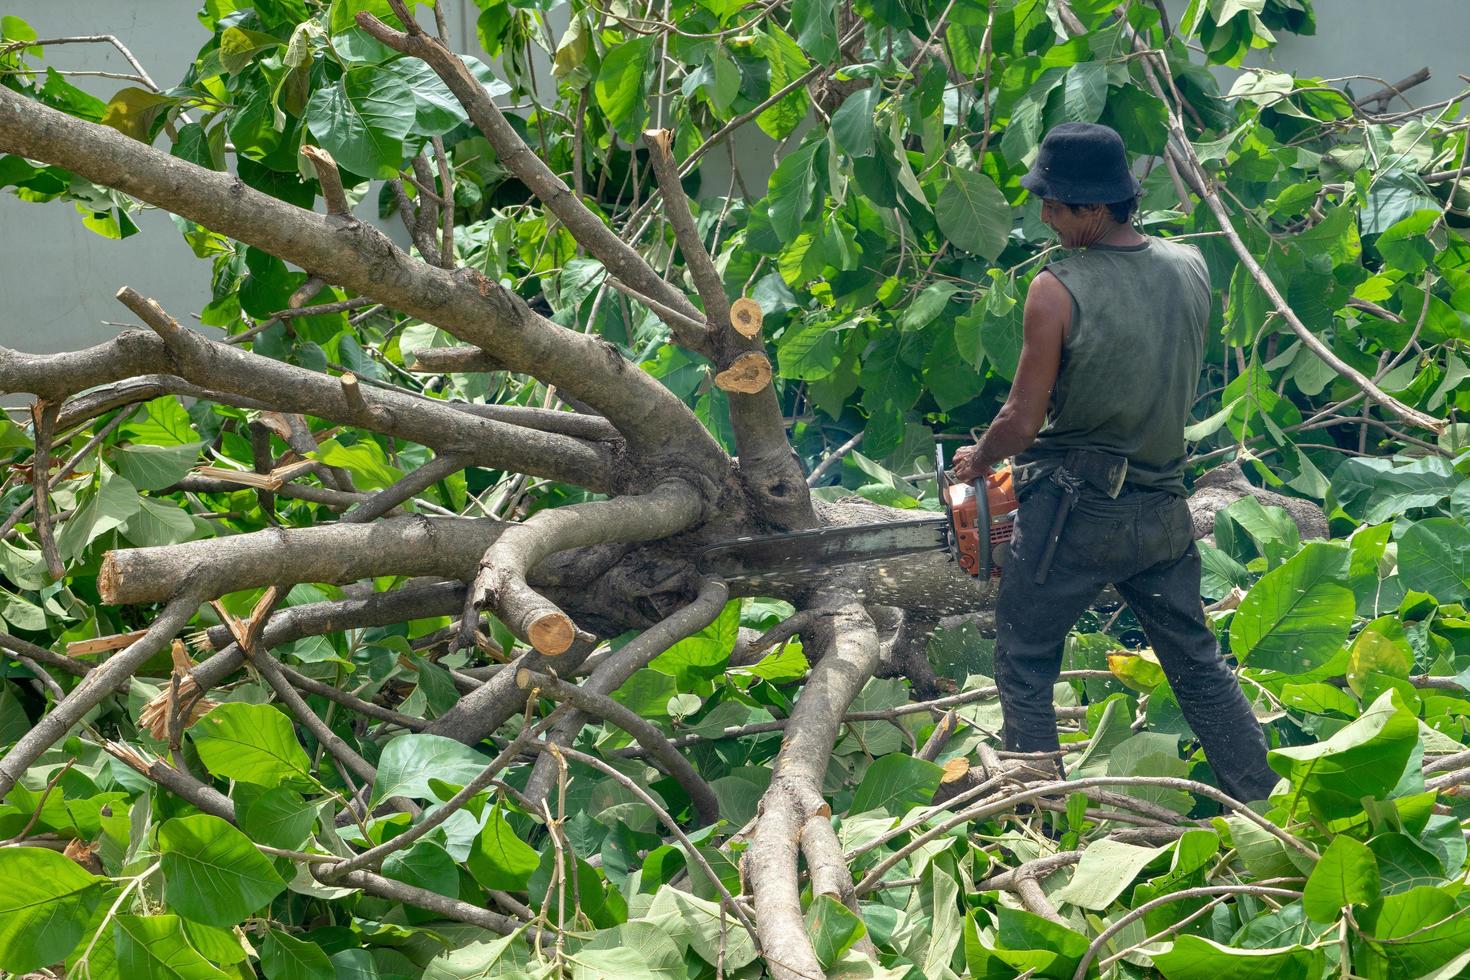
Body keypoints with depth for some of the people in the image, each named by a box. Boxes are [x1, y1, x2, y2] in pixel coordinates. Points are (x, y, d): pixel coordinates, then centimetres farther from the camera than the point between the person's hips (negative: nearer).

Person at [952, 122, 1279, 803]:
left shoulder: (1058, 290, -18)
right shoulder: (1190, 269, -1)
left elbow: (1023, 422, -14)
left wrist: (976, 461, 6)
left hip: (1073, 510, -5)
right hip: (1163, 509, 5)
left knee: (1025, 669, 10)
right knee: (1198, 665, 19)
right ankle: (1262, 807, 24)